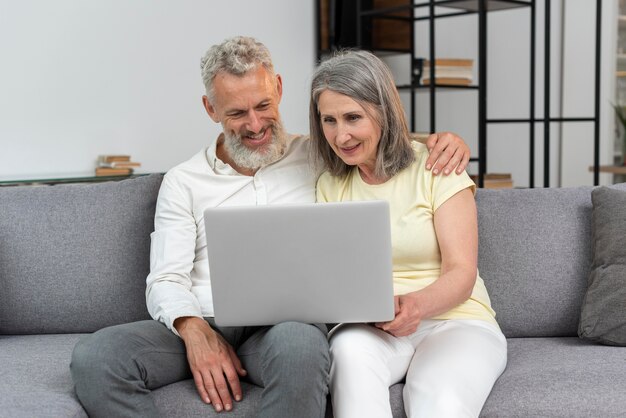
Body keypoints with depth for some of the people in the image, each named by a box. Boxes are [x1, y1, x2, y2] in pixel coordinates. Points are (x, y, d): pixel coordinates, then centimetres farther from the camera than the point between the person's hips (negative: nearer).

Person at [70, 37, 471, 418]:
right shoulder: (183, 181, 13)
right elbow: (166, 280, 6)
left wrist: (440, 137, 0)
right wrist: (195, 331, -16)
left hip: (286, 323, -1)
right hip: (201, 326, 2)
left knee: (299, 346, -40)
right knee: (93, 358, -27)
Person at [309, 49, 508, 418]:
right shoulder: (330, 185, 12)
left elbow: (461, 275, -9)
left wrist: (417, 304, -31)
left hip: (455, 321, -3)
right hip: (367, 326, 3)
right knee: (349, 348, -34)